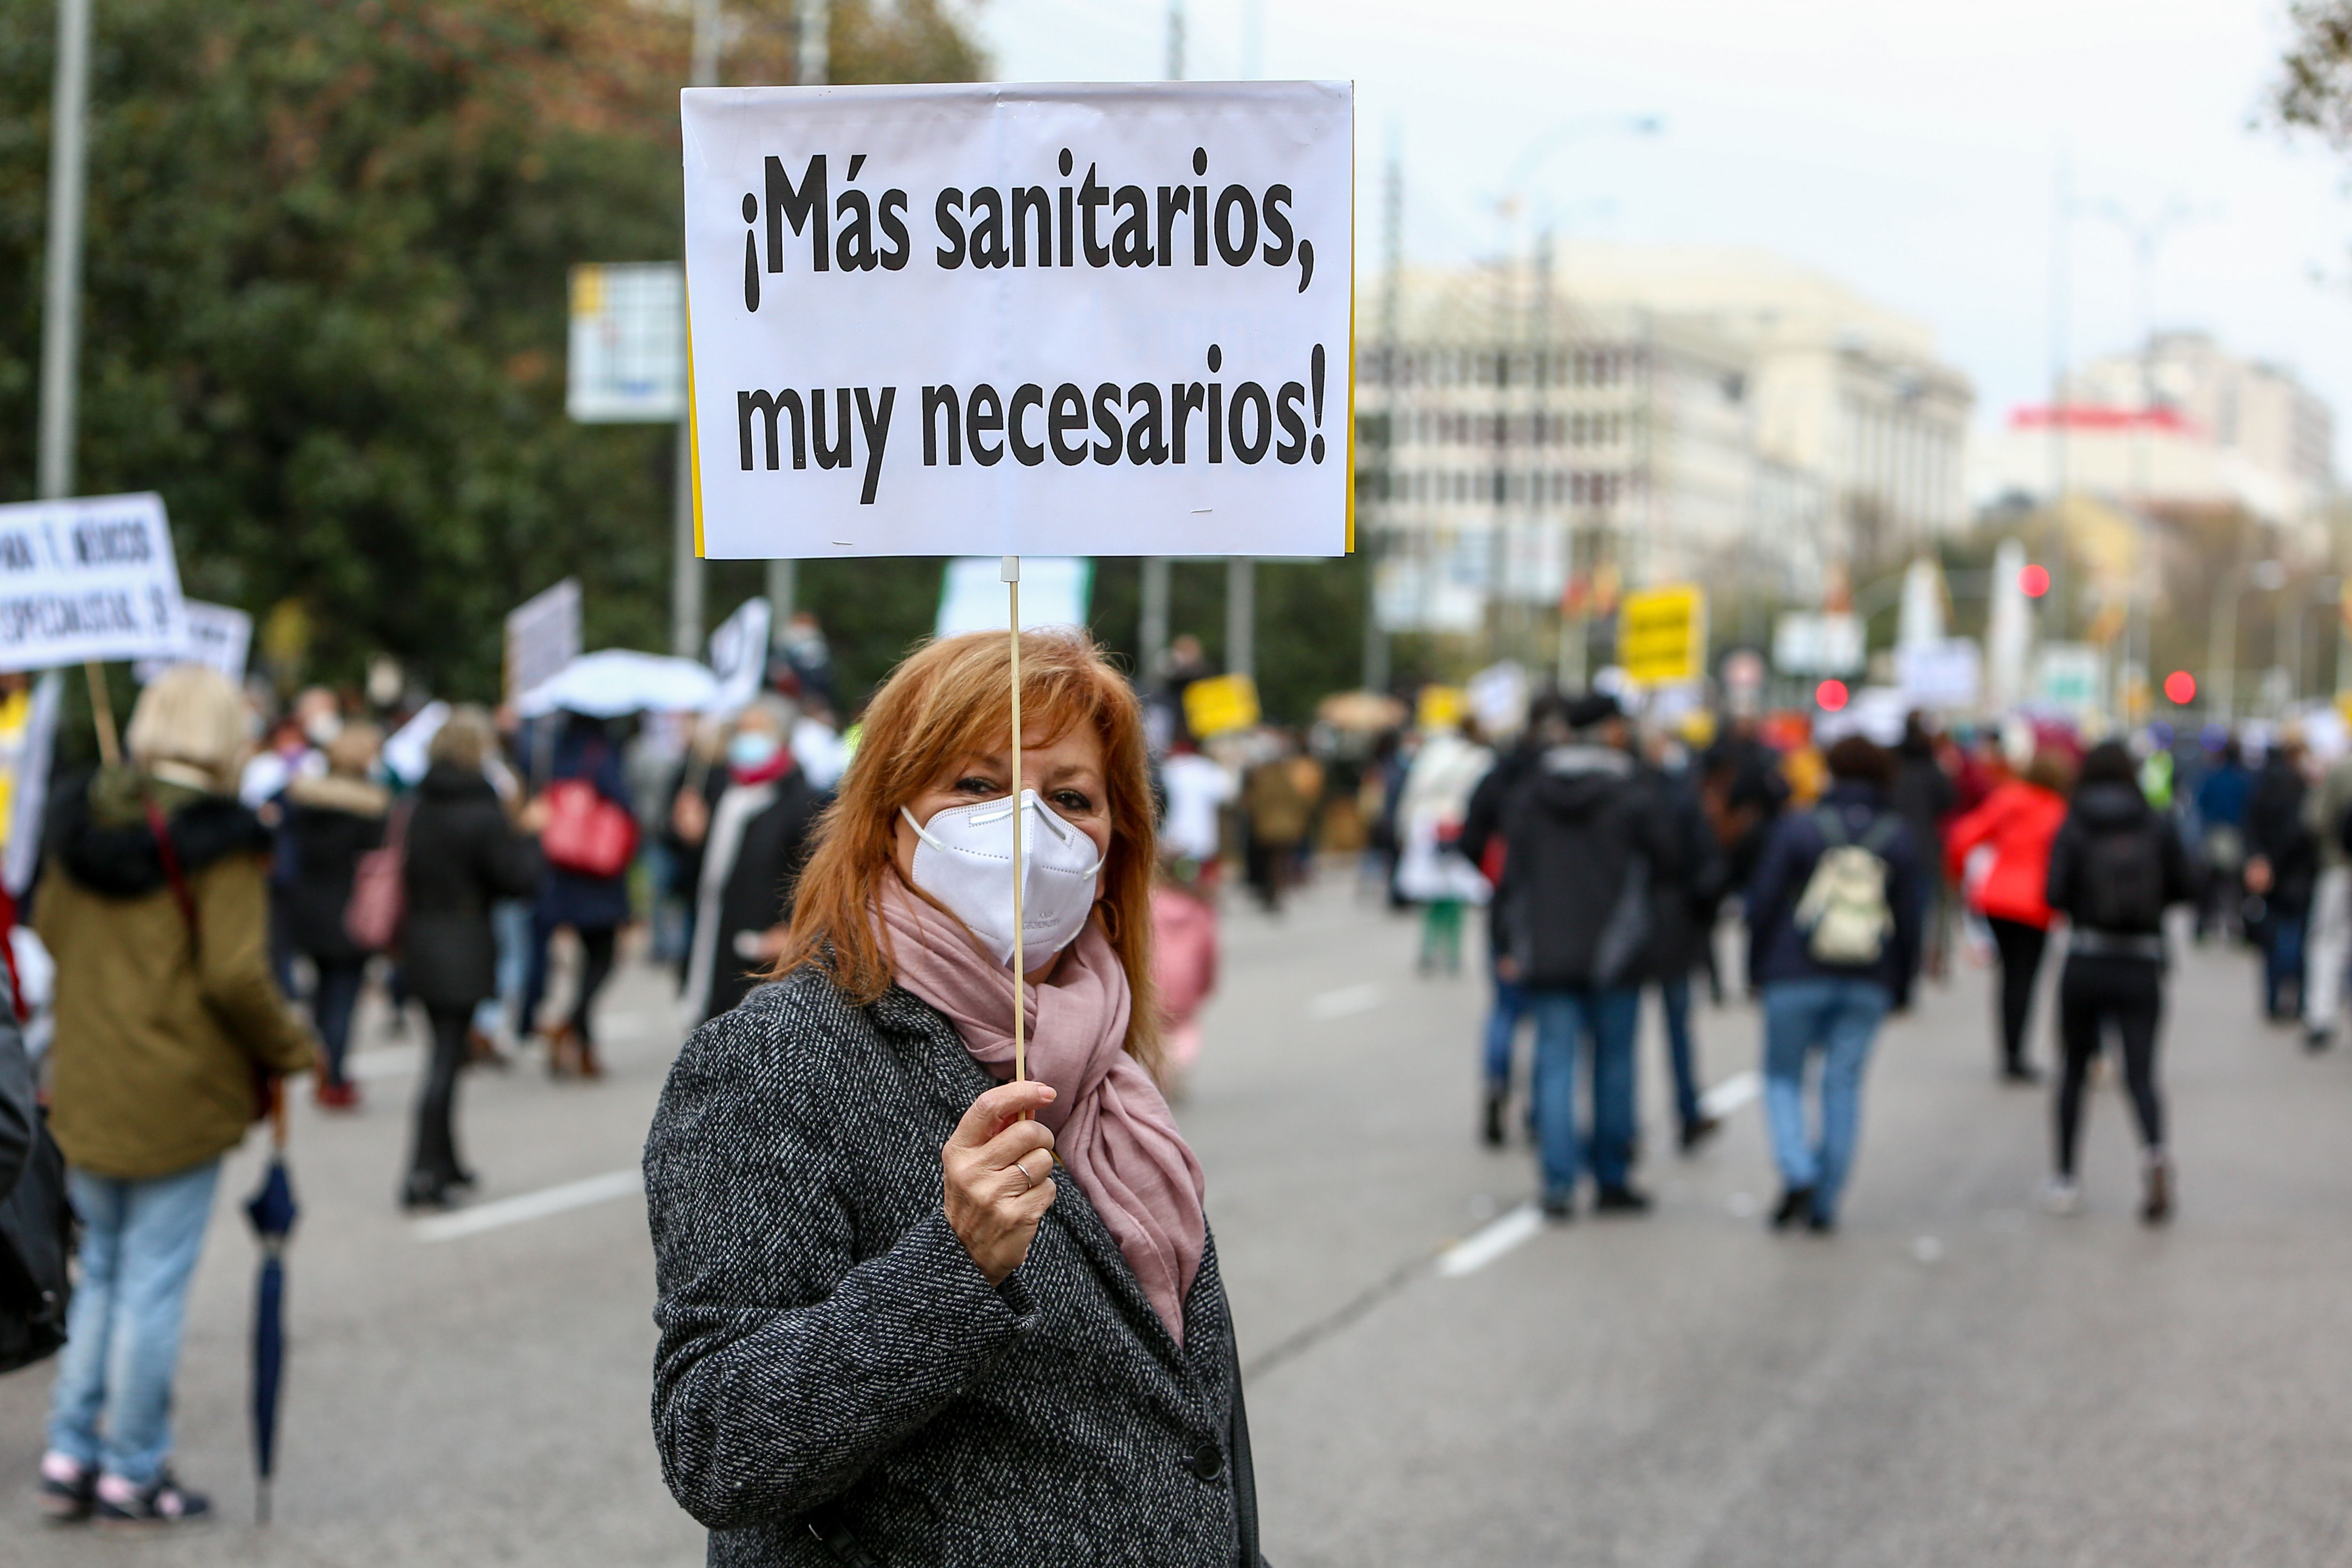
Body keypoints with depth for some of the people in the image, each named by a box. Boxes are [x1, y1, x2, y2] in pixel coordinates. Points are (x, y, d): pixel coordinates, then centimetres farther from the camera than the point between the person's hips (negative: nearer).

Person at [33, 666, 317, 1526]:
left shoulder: (82, 818, 4)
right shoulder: (221, 840, -17)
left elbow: (51, 930, 14)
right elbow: (235, 975, -20)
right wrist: (291, 1048, -5)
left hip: (86, 1087, 6)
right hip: (178, 1096, -6)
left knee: (102, 1273, 19)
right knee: (154, 1285, 4)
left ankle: (69, 1456, 19)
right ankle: (132, 1475, 12)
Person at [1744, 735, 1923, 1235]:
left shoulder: (1798, 828, -3)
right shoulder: (1898, 838, 5)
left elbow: (1763, 902, -3)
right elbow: (1910, 918, 7)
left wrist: (1758, 966, 9)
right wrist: (1901, 987, 15)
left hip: (1798, 977, -2)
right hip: (1868, 985, 2)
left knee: (1783, 1077, 9)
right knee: (1844, 1086, 6)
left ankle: (1796, 1173, -14)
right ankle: (1826, 1204, 4)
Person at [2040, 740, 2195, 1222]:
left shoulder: (2073, 829, -4)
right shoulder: (2159, 826, 1)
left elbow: (2056, 896, -12)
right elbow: (2185, 889, 1)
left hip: (2085, 964, 0)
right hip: (2142, 967, 1)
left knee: (2075, 1068, 16)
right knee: (2140, 1073, 0)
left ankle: (2066, 1179, 18)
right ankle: (2155, 1151, -30)